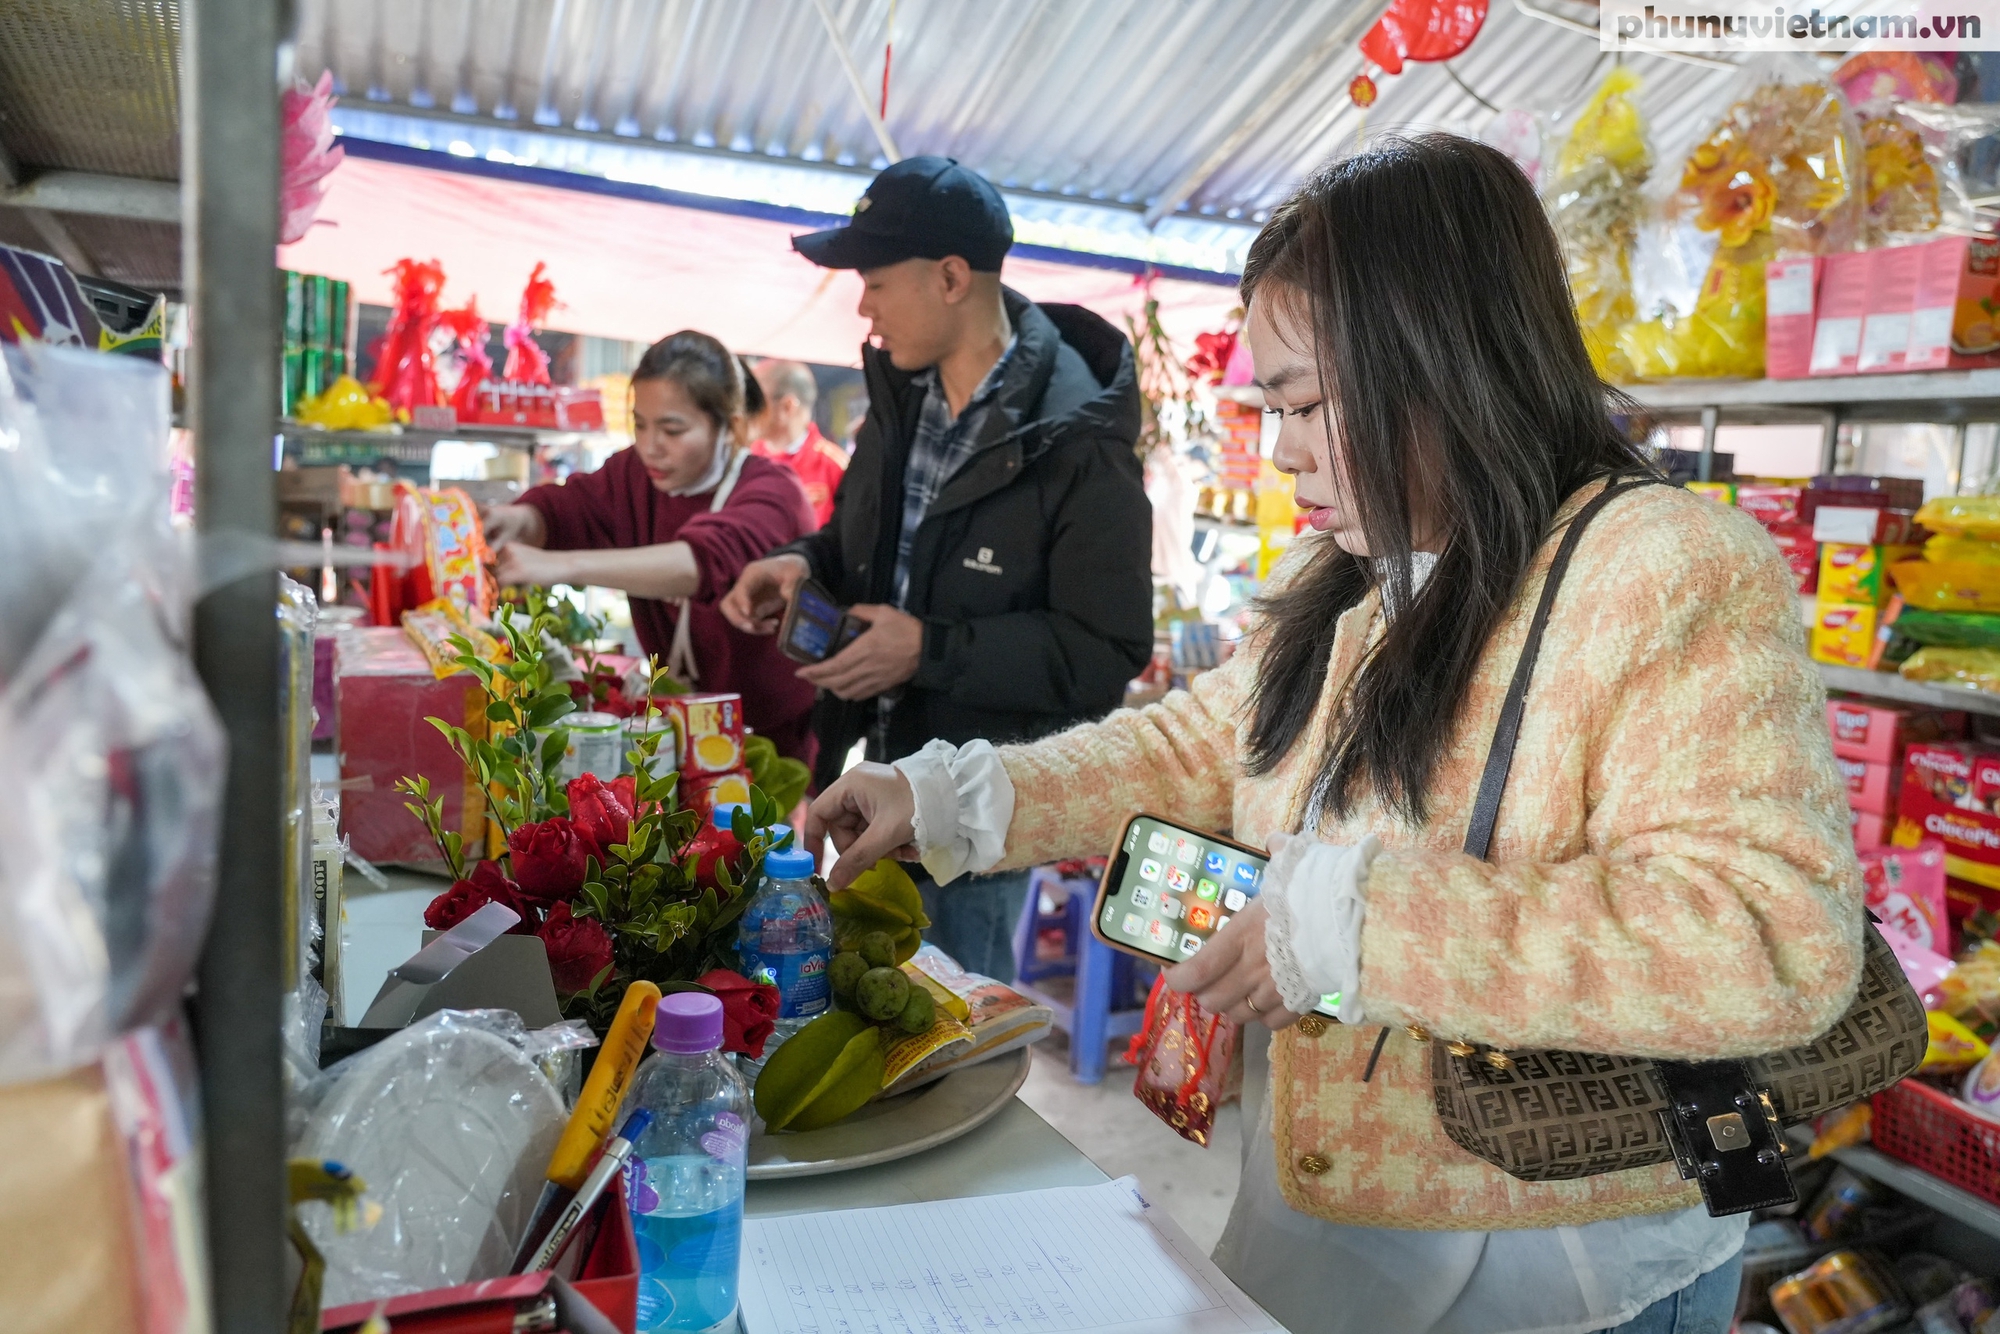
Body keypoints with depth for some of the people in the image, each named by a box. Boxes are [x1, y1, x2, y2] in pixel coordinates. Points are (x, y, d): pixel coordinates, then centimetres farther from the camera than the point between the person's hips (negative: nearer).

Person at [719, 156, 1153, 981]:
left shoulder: (1074, 441, -21)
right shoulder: (903, 395, 4)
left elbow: (1107, 652, -21)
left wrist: (931, 649, -24)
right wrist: (805, 563, -3)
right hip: (878, 777, 8)